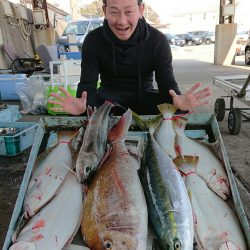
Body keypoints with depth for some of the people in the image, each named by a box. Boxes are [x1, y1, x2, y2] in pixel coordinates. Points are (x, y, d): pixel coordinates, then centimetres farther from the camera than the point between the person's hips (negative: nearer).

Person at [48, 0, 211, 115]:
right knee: (78, 115, -30)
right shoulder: (93, 40, -12)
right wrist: (81, 104, -45)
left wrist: (177, 100, -44)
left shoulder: (158, 40, -13)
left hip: (144, 95, 0)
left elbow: (167, 82, -17)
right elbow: (88, 83, -18)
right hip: (108, 96, 1)